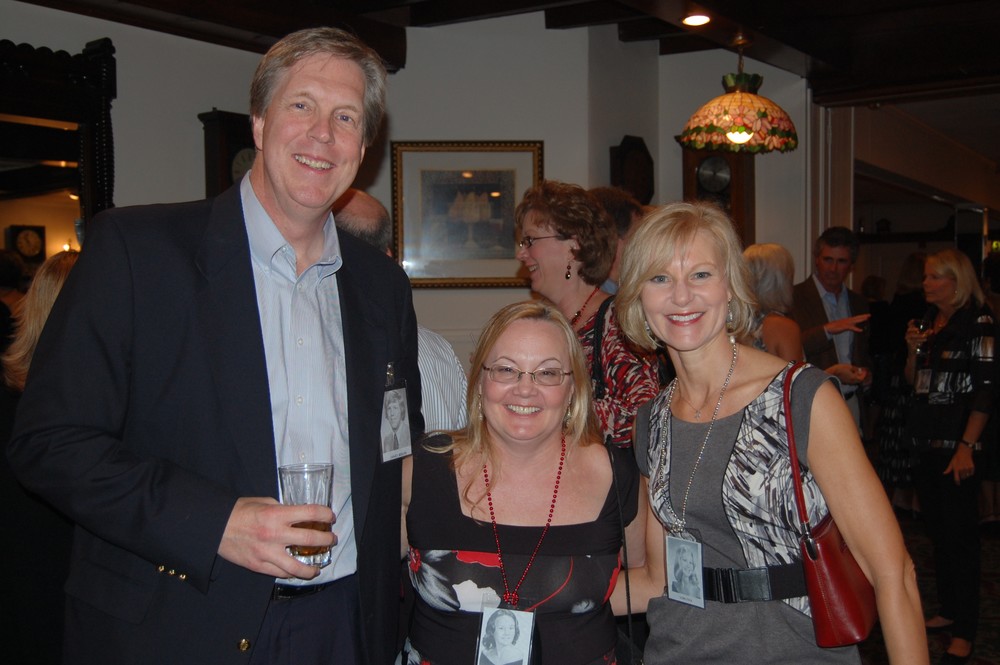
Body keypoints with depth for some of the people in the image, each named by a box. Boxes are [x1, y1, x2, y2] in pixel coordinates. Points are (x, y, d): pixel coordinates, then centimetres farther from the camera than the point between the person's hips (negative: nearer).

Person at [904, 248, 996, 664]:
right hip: (925, 442, 7)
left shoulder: (979, 323, -9)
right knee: (937, 531, 13)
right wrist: (913, 349, -3)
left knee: (960, 535, -3)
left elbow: (986, 389, -13)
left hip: (956, 445, -7)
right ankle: (949, 612, 26)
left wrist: (967, 446, -18)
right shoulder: (929, 322, 13)